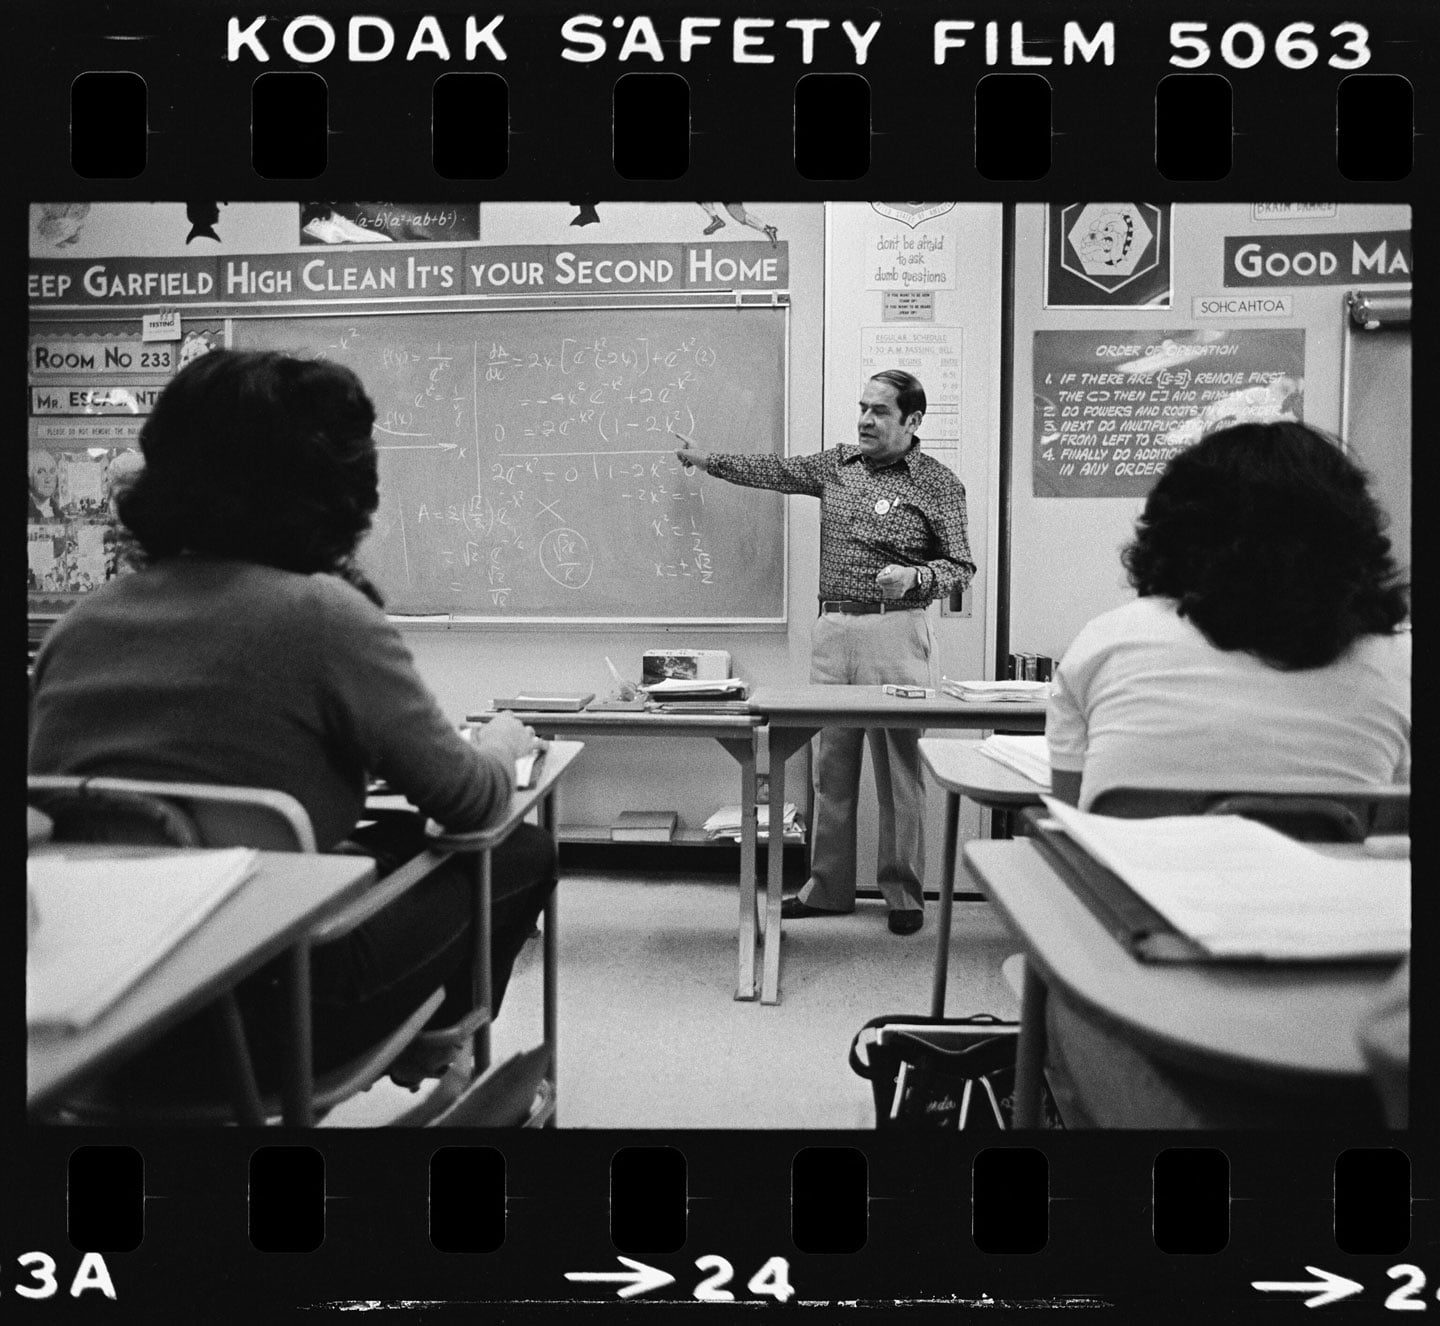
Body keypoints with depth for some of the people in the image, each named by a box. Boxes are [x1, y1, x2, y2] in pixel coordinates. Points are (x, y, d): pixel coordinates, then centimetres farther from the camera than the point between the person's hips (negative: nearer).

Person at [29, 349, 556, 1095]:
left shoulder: (80, 624, 3)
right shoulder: (322, 614, -16)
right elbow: (469, 800, -8)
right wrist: (503, 744, 15)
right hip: (258, 1015, -7)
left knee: (398, 840, 28)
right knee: (522, 856, 13)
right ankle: (428, 1055, 36)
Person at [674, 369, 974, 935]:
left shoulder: (938, 484, -1)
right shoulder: (838, 463, 13)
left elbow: (961, 567, -2)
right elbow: (776, 470, 25)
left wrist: (914, 577, -21)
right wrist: (705, 458, 30)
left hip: (894, 631, -5)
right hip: (832, 629, 5)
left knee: (898, 767, -1)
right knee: (831, 765, 8)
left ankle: (904, 894, 10)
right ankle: (828, 888, 17)